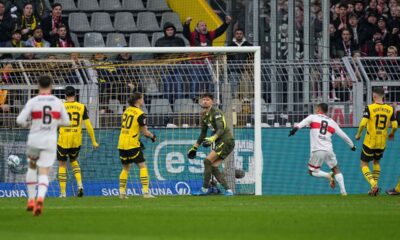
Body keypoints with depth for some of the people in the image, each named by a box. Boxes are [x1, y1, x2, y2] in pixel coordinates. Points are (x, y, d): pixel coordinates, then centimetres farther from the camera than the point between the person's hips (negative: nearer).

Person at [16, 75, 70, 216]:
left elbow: (20, 120, -11)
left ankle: (31, 200, 20)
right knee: (44, 173, -1)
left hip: (34, 140, 0)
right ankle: (40, 198, -28)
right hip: (50, 141, 0)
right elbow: (66, 122, 9)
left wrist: (25, 124, 11)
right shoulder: (58, 102, 1)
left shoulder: (33, 102, -6)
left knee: (32, 166, 24)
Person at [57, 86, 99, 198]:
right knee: (74, 161, 25)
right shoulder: (82, 107, 0)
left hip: (63, 140, -3)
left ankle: (63, 192, 8)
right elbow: (88, 125, 1)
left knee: (62, 164, 12)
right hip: (77, 141, 3)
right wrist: (94, 141, 7)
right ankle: (80, 184, 4)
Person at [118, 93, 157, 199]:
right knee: (142, 166, -1)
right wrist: (153, 136, 11)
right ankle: (145, 191, -10)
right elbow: (145, 131, -10)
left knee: (125, 168, 17)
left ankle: (122, 192, 15)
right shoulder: (140, 114, -11)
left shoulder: (127, 110, 10)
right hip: (132, 144, -7)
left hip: (122, 144, 7)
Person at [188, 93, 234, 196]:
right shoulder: (204, 115, 13)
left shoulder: (216, 113, -14)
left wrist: (213, 138, -43)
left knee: (208, 161, -16)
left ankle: (205, 188, -11)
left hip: (226, 140, -9)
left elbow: (221, 129, -27)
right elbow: (203, 133, 24)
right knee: (213, 167, 1)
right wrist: (195, 147, 24)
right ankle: (228, 190, 3)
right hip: (219, 142, 9)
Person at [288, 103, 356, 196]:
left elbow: (304, 122, -14)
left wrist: (296, 128, -32)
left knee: (312, 171, 12)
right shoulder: (332, 122, 17)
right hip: (329, 150, 3)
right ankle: (343, 191, 7)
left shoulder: (313, 117, 9)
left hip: (317, 151, -3)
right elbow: (343, 135, 19)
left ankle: (328, 175, -15)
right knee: (336, 169, 20)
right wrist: (352, 145, 34)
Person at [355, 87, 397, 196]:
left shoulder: (370, 108, -13)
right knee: (376, 162, 26)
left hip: (370, 142, -4)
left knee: (364, 164, 8)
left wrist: (358, 134, -2)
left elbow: (363, 123, -20)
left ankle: (373, 185, -13)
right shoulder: (390, 109, -2)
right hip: (382, 143, 4)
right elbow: (395, 126, -1)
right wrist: (392, 134, 21)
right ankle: (374, 187, 19)